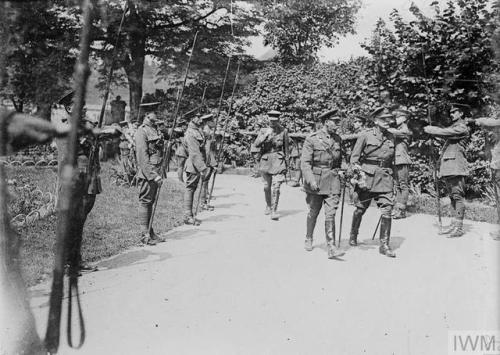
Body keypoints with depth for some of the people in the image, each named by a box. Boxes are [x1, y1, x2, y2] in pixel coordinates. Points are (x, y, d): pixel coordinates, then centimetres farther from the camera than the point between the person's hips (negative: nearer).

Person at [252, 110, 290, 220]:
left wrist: (286, 163, 10)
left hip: (278, 161, -2)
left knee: (275, 187, -11)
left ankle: (274, 211, -8)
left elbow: (286, 148, 9)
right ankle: (268, 206, 34)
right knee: (267, 186, 13)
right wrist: (266, 135, -21)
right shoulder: (263, 131, 4)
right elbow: (256, 145, -8)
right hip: (265, 161, 2)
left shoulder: (283, 131, 2)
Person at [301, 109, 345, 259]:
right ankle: (308, 239, 35)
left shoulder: (337, 139, 8)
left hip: (333, 180, 3)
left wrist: (339, 173, 16)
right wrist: (311, 180, -20)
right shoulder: (312, 139, -8)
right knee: (314, 212, 12)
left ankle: (331, 247, -7)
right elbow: (305, 162, -11)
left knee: (330, 214, -6)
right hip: (316, 180, -3)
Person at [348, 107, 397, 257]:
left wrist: (392, 176, 19)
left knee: (387, 210, -7)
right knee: (360, 209, 9)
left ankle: (384, 245, 0)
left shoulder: (390, 137, 10)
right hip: (367, 176, -3)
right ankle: (353, 236, 31)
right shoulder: (366, 135, -3)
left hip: (385, 177, 3)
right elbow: (354, 157, -1)